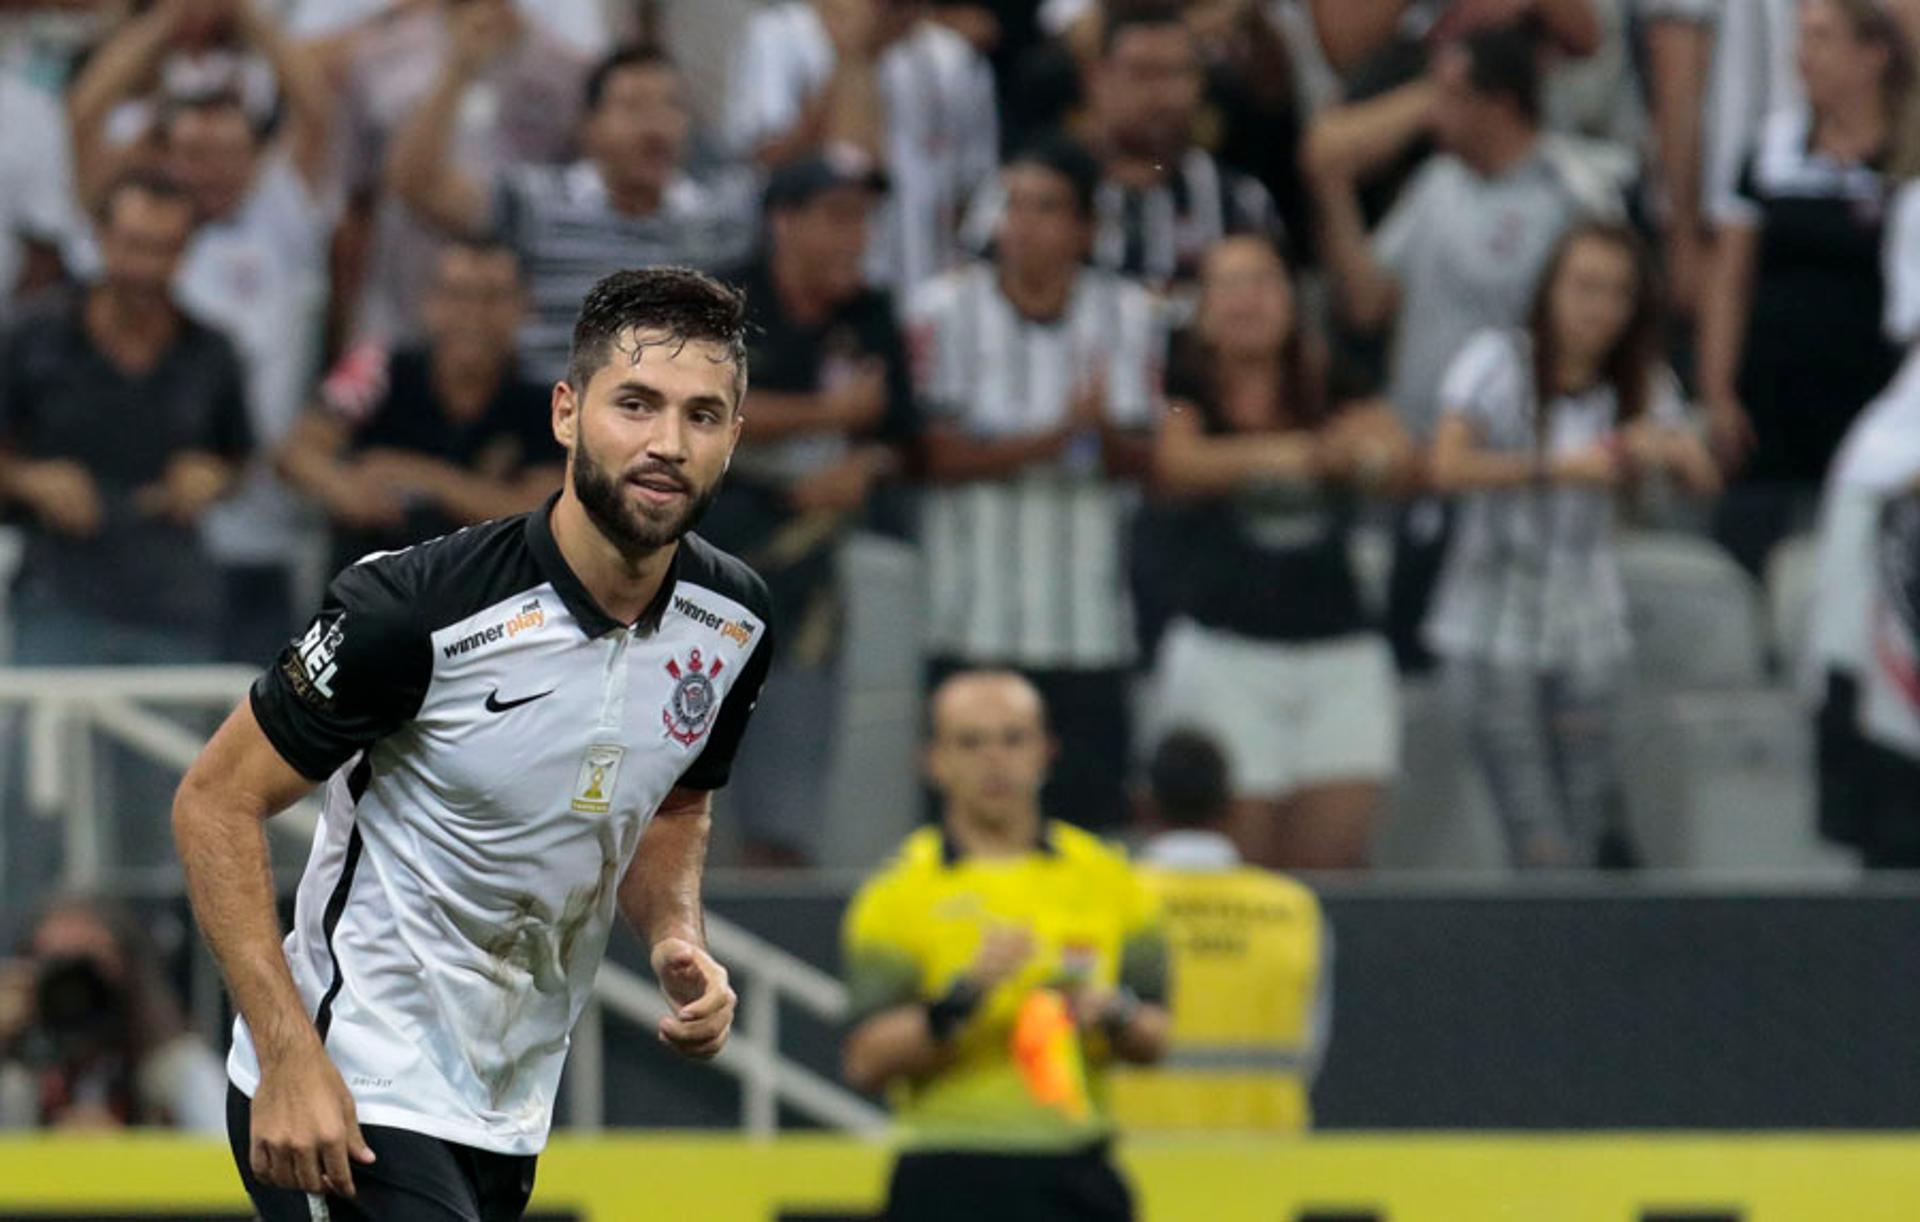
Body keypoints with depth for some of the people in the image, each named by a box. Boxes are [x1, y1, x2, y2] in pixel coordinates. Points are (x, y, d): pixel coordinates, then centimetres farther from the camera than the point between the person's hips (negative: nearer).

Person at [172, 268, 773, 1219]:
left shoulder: (734, 623, -1)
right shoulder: (417, 607, -20)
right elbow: (216, 802, -13)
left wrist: (678, 941, -2)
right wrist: (289, 1054, -21)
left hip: (507, 1122, 7)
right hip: (348, 1104, -7)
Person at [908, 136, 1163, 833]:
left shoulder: (1129, 316, 6)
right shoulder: (943, 310, 1)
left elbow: (1139, 463, 2)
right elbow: (940, 455, -7)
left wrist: (1106, 429, -21)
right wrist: (1057, 436, -17)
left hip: (1089, 627, 1)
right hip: (974, 617, -1)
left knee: (1090, 803, -3)